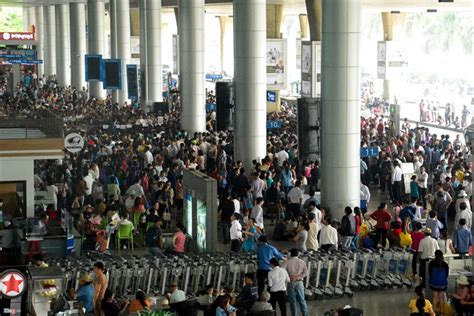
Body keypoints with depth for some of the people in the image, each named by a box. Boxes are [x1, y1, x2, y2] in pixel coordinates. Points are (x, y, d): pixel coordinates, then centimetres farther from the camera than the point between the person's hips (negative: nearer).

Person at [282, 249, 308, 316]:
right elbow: (306, 273, -5)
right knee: (302, 300, 9)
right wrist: (297, 277, -6)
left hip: (291, 283, -1)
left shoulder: (287, 262, -4)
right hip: (299, 283, 1)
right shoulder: (302, 262, 3)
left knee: (292, 301, 6)